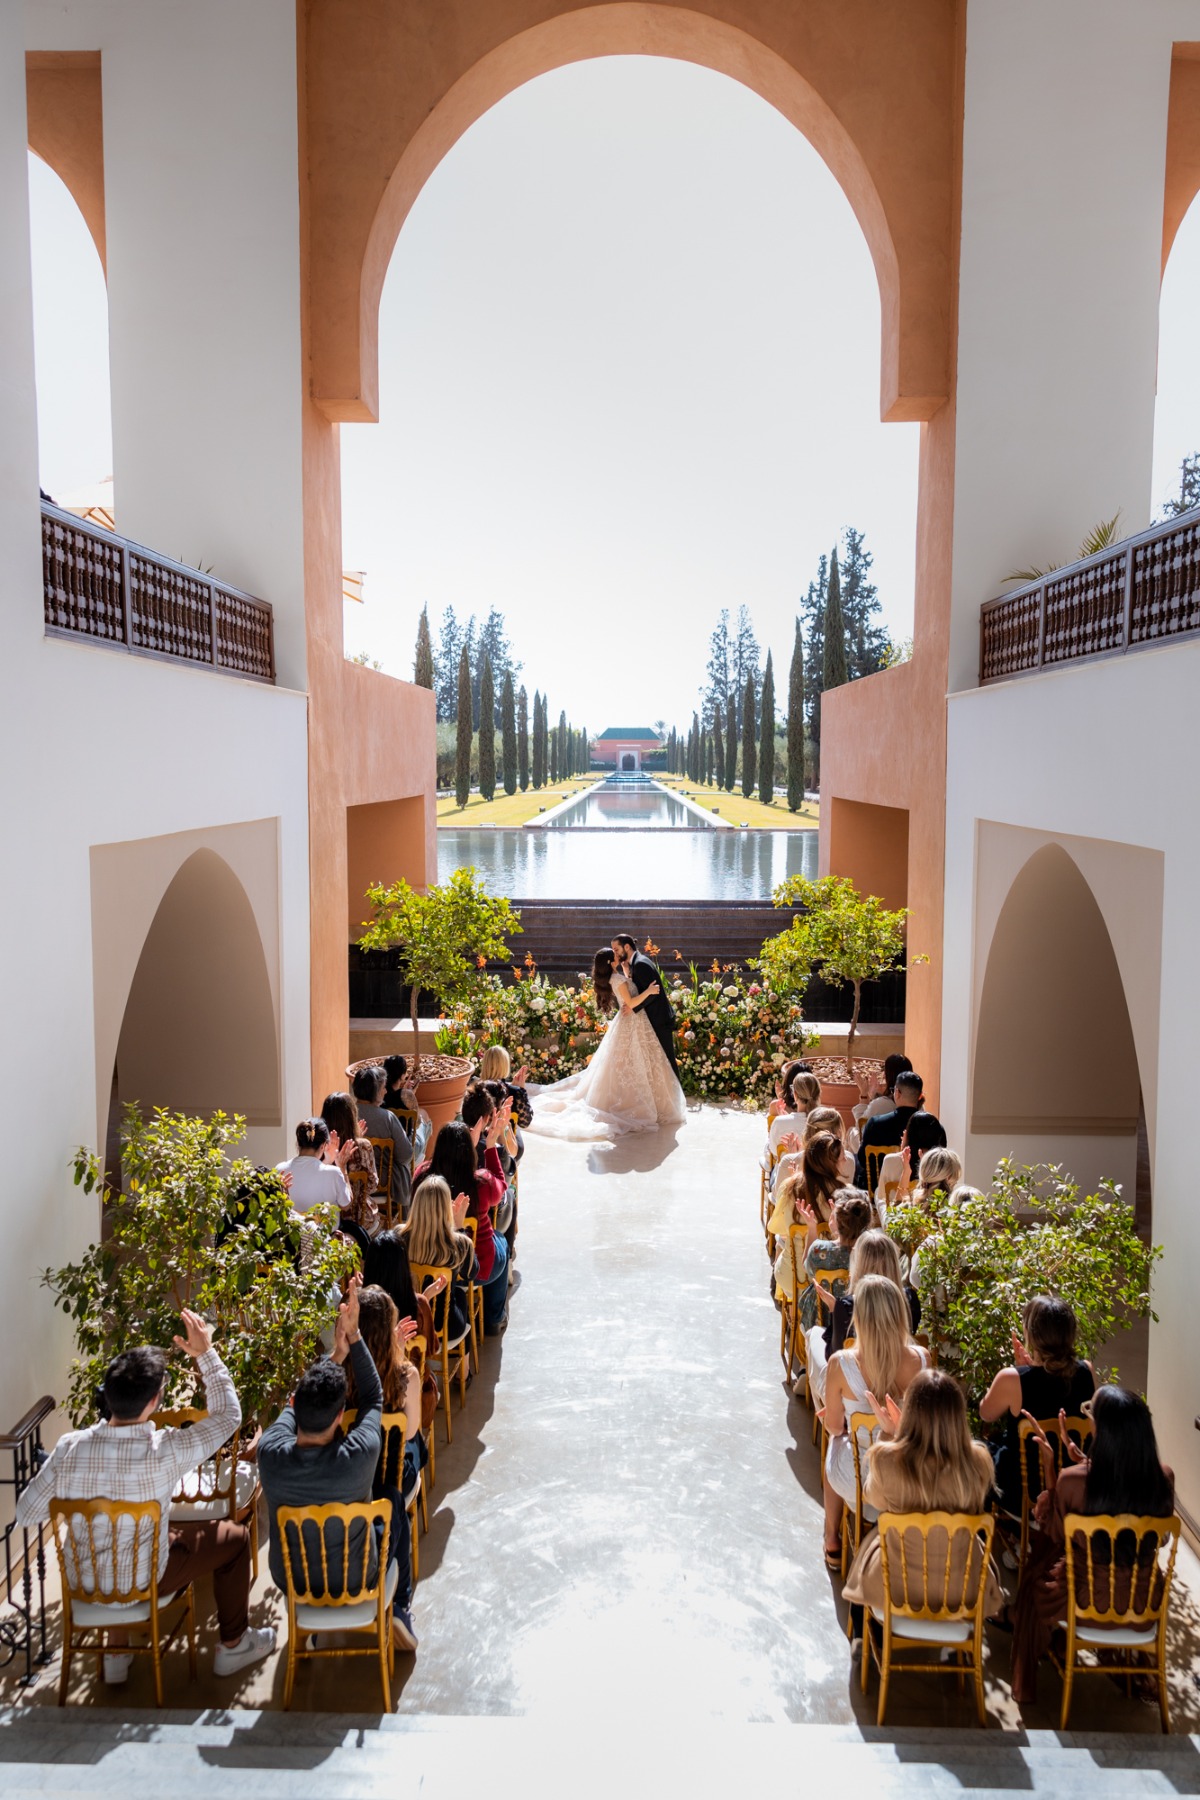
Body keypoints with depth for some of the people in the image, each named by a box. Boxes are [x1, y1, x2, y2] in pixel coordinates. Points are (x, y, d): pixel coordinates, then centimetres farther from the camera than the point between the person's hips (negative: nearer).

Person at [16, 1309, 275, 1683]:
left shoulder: (69, 1448, -21)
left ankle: (116, 1652, 39)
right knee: (235, 1537, 16)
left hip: (85, 1580, 4)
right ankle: (233, 1645, 30)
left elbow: (25, 1515, -7)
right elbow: (228, 1415, -15)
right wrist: (205, 1353, -12)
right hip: (143, 1581, -4)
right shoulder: (164, 1452, -31)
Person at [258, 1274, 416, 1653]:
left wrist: (335, 1354, -7)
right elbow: (373, 1399, -14)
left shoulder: (270, 1452, -28)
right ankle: (399, 1609, 32)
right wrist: (353, 1338, -15)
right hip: (355, 1580, -2)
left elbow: (294, 1404, -6)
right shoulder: (361, 1455, -35)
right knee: (394, 1500, 24)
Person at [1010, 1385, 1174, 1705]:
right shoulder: (1164, 1478, -20)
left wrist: (1048, 1468, -6)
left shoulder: (1072, 1480, -28)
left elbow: (1053, 1533, -6)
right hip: (1144, 1600, 3)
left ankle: (1026, 1684, 49)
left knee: (1032, 1582, 31)